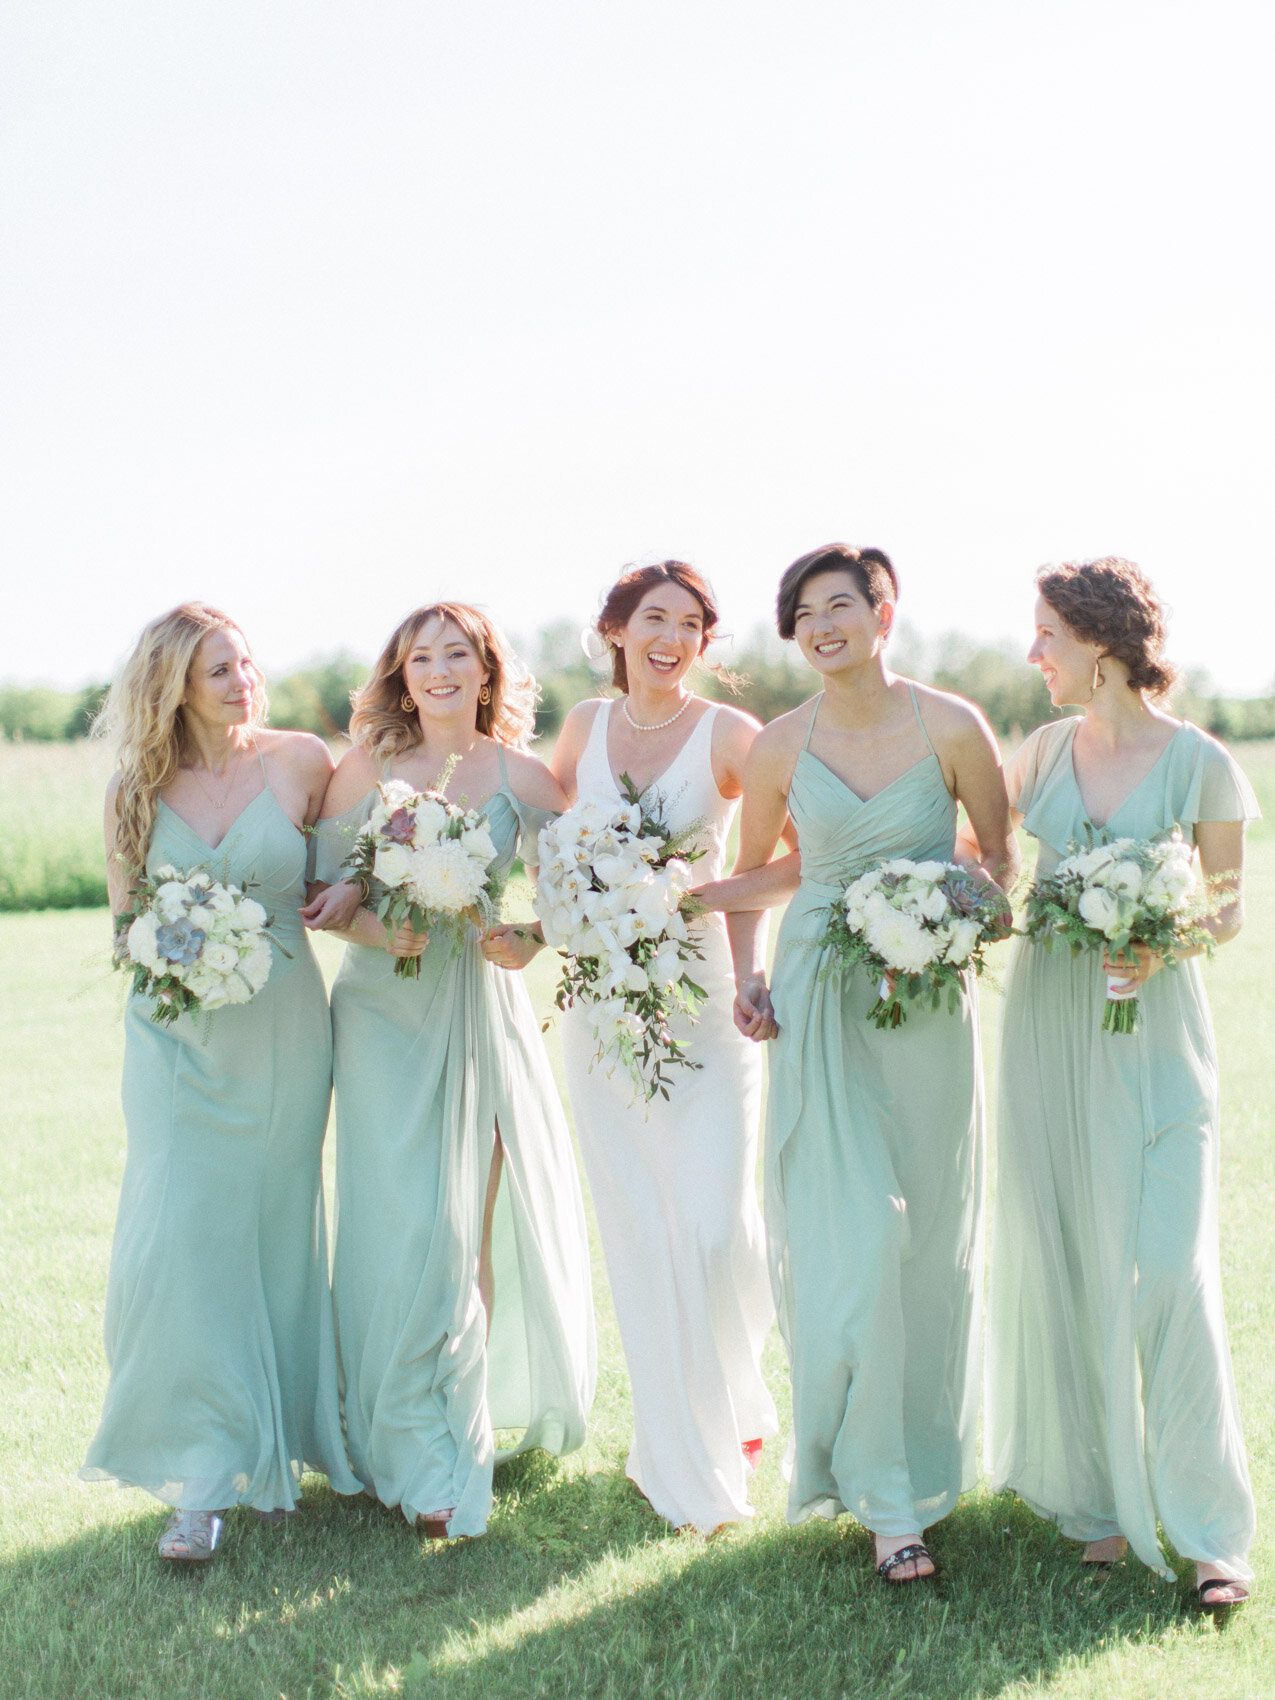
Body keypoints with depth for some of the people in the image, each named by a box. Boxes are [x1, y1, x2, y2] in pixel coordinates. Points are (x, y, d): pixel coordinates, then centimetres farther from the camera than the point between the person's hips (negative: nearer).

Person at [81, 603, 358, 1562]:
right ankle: (205, 1478, 2)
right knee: (182, 1239, -7)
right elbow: (125, 922, 10)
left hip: (281, 1035, 0)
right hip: (178, 1040, 1)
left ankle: (277, 1447, 25)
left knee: (275, 1236, 8)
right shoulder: (136, 789, 1)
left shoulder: (301, 762, -3)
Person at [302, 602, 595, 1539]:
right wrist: (377, 930, -14)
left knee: (497, 1212, 5)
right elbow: (321, 887, 4)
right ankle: (426, 1460, 8)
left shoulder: (523, 777, 1)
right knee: (408, 1226, -3)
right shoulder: (367, 768, 0)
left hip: (486, 1011, 1)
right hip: (390, 1013, -1)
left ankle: (503, 1409, 28)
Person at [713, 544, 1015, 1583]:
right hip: (818, 1014, 1)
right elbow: (755, 873, 15)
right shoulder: (781, 746, 1)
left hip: (925, 1004, 0)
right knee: (840, 1242, -6)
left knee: (925, 1244, 7)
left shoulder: (950, 729, -4)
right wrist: (748, 970, 2)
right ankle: (882, 1496, 5)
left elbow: (998, 852, 8)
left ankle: (921, 1467, 27)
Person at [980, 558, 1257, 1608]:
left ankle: (1210, 1528, 2)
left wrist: (1162, 948, -18)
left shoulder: (1200, 763, -6)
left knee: (1169, 1271, -8)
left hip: (1153, 1030, -4)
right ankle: (1089, 1488, 21)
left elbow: (1228, 910, 0)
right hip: (1047, 1020, 4)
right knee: (1057, 1264, 6)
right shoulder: (1047, 749, 6)